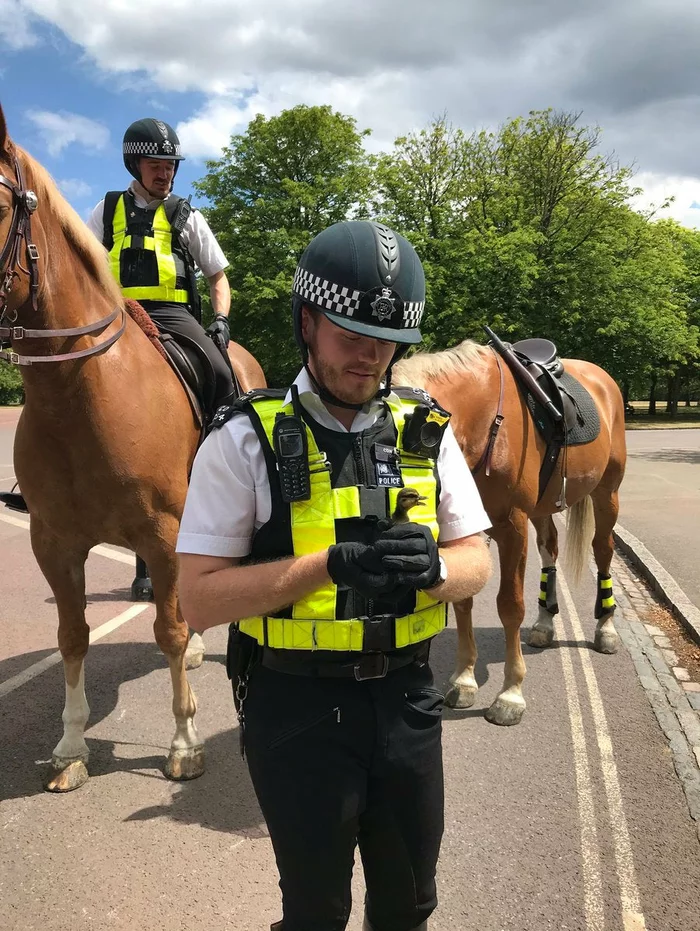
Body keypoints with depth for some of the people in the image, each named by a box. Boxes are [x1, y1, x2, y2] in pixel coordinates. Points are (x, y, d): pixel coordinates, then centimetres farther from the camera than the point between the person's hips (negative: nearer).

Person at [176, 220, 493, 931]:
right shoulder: (246, 441, -12)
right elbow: (199, 599, -15)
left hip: (406, 699, 4)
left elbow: (476, 563, 4)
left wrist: (433, 567, -20)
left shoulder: (427, 431, 0)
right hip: (297, 707, -3)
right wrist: (331, 563, -26)